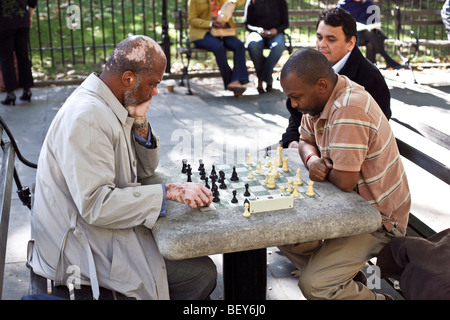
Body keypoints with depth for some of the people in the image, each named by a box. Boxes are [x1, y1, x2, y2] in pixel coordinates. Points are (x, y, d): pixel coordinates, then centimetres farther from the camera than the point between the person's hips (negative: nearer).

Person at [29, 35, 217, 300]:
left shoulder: (112, 105, 5)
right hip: (82, 245, -10)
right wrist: (170, 191, -29)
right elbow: (95, 205, -31)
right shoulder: (87, 118, -26)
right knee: (202, 274, -13)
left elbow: (146, 168, 11)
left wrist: (140, 123, -7)